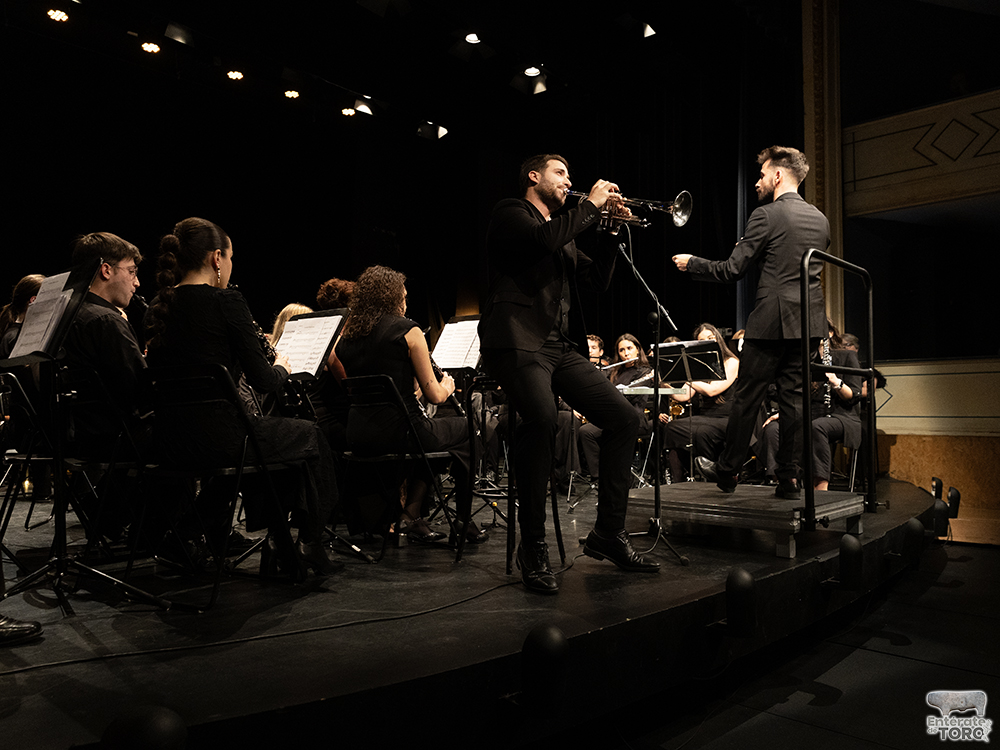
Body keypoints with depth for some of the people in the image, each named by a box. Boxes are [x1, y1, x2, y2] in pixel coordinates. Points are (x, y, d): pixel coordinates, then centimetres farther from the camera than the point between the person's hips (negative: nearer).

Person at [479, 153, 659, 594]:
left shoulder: (564, 231, 28)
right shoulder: (511, 213, 5)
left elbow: (598, 278, 21)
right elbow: (545, 238, -17)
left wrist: (609, 228, 11)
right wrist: (591, 205, -5)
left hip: (559, 345, 8)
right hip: (518, 340, -8)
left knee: (624, 418, -3)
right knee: (542, 419, -34)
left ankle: (608, 533, 9)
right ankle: (533, 547, -20)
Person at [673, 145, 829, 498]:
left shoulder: (766, 215, -9)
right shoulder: (820, 219, 13)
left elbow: (732, 269, -10)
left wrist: (691, 263, 4)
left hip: (772, 321, -6)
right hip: (808, 322, 6)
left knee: (746, 397, 4)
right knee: (793, 398, 8)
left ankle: (727, 470, 15)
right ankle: (790, 477, 9)